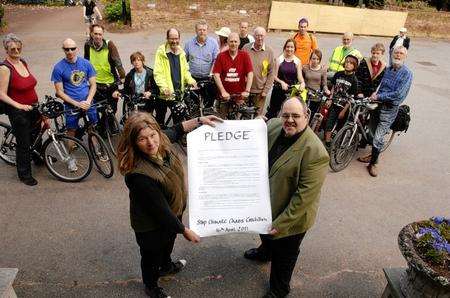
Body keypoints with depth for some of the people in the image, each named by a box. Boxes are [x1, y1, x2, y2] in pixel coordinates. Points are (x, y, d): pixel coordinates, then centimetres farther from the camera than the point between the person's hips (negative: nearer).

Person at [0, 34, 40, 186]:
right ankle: (24, 174, 18)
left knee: (36, 135, 24)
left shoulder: (23, 62, 5)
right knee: (23, 142, 3)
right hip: (18, 112, -7)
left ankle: (37, 158, 49)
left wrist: (38, 103, 13)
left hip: (33, 108, 7)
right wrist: (19, 105, -28)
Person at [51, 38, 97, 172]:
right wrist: (77, 103, -16)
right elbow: (60, 92, -7)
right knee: (71, 131, 8)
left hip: (88, 102, 2)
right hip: (71, 105, -2)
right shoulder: (58, 68, -8)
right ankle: (71, 158, 23)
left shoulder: (86, 63, -1)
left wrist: (88, 101, -13)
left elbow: (93, 85, 2)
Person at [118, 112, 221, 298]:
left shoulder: (161, 142, -20)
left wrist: (199, 120, 2)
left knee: (168, 244, 36)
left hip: (173, 214, 7)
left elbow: (176, 131, 5)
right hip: (152, 226, -7)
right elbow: (161, 211, -31)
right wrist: (184, 230, -19)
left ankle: (166, 266, 69)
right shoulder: (139, 175, -41)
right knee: (152, 255, 24)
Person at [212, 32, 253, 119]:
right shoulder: (221, 56, -1)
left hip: (240, 95, 0)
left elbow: (250, 74, -7)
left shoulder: (244, 55, -2)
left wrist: (247, 91, -16)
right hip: (225, 95, 1)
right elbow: (216, 75, -6)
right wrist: (223, 91, -16)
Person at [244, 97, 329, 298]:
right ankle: (266, 251, 68)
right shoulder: (272, 126, -12)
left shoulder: (315, 152, -32)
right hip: (264, 203, 6)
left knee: (283, 255, 19)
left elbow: (305, 196, -27)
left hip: (291, 217, -6)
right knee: (265, 234, 35)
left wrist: (280, 224, -23)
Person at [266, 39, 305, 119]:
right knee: (273, 110, 3)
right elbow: (275, 76, -3)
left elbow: (299, 76, -6)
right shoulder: (279, 59, 0)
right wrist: (282, 82, -19)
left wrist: (302, 83, -26)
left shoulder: (297, 61, 4)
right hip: (279, 89, -1)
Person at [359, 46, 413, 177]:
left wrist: (378, 96, -16)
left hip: (389, 109, -6)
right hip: (378, 104, 6)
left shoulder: (407, 73, -9)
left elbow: (399, 94, -18)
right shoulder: (388, 69, 10)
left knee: (378, 137, -9)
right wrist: (375, 94, -2)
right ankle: (373, 155, 33)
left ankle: (373, 163, 7)